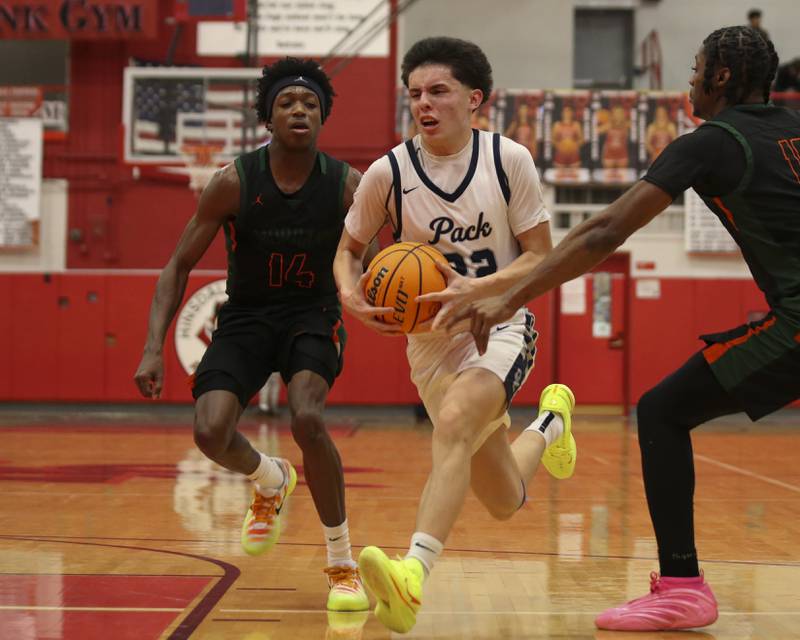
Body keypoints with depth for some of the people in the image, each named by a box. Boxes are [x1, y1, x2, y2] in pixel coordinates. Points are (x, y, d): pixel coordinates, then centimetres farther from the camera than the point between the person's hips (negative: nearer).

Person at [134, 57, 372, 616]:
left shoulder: (348, 185, -13)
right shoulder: (234, 183, -13)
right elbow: (180, 266, -7)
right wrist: (154, 348, -16)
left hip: (313, 316, -1)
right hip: (246, 318, 1)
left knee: (307, 419, -30)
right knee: (210, 431, -21)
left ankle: (343, 564, -10)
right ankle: (271, 481, 19)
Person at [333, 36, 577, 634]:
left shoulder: (508, 159, -10)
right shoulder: (387, 172, -7)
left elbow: (541, 257, -6)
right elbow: (349, 249, 7)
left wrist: (478, 288, -24)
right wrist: (351, 294, -16)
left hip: (501, 325, -2)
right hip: (432, 341, 3)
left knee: (453, 424, -35)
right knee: (505, 501, 10)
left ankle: (414, 576, -42)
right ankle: (549, 423, 45)